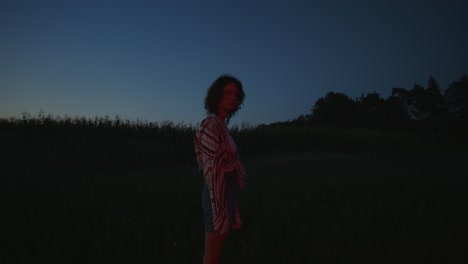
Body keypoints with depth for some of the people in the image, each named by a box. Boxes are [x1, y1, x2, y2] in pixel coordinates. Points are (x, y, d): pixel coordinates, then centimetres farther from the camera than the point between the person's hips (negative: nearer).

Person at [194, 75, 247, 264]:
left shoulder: (221, 124, 11)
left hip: (226, 193, 10)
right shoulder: (211, 124, -19)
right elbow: (211, 169, -22)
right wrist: (219, 208, -21)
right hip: (219, 196, -10)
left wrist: (226, 203, 18)